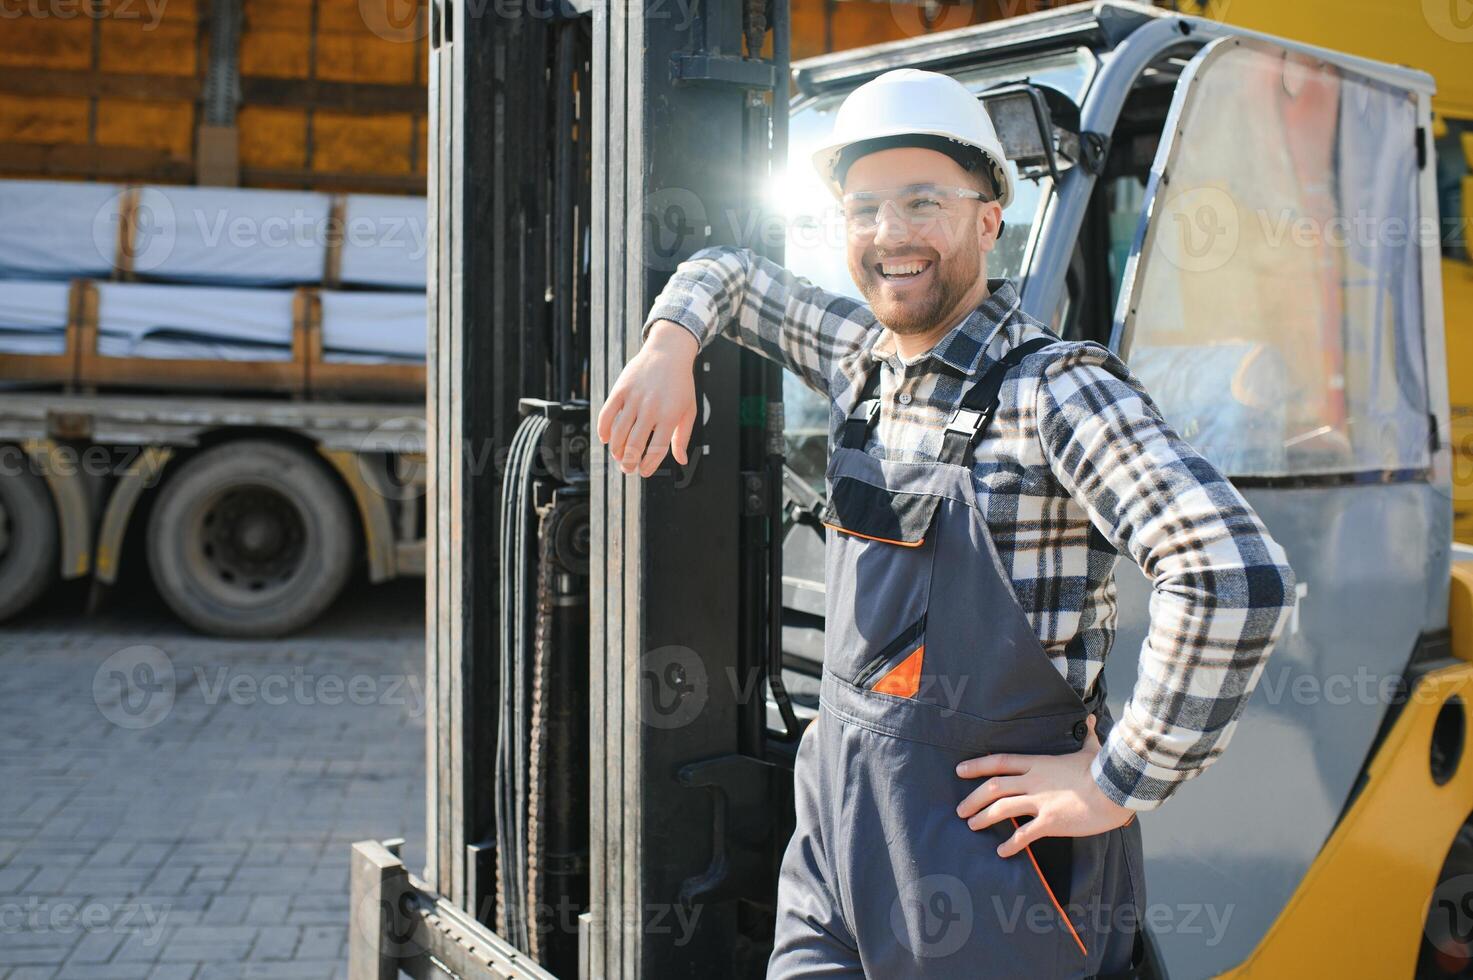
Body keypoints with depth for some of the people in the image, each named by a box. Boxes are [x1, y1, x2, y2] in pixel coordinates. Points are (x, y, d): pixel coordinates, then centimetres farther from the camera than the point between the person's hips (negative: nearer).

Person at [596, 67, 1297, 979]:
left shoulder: (1055, 390, -18)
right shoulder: (866, 358, 5)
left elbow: (1239, 578, -29)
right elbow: (731, 274, 23)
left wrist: (1121, 780, -21)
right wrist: (670, 346, 2)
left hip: (989, 862, -6)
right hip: (838, 827, 7)